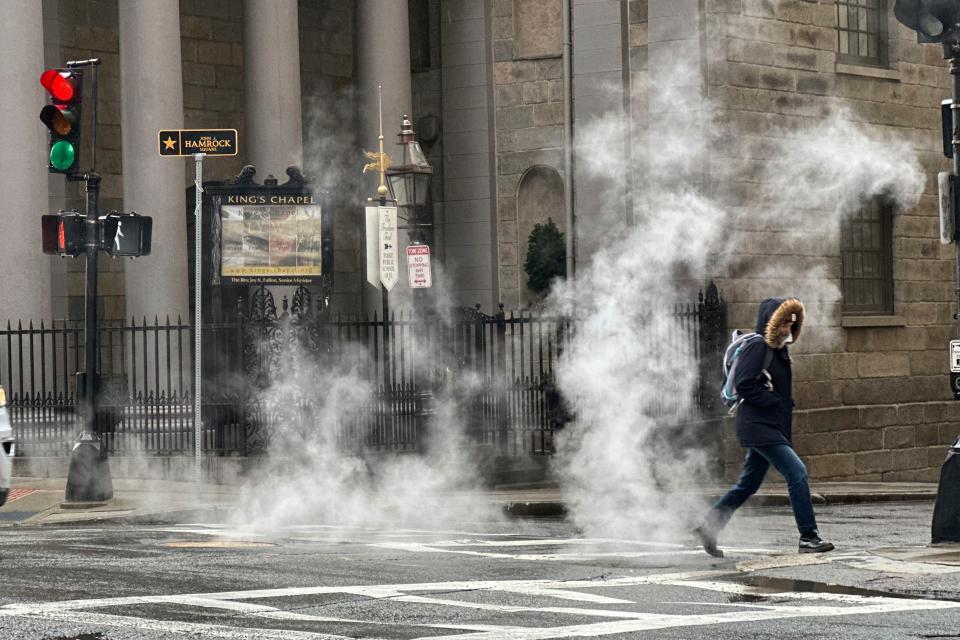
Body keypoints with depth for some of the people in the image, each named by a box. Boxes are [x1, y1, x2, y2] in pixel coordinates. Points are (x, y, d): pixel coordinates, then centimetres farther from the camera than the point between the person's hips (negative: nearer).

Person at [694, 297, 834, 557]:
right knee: (797, 472, -16)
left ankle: (708, 528, 22)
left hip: (773, 427, 10)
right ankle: (808, 537, -15)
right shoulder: (756, 348, -13)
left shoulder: (778, 350, 16)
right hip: (758, 427, -10)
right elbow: (743, 385, -19)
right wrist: (775, 402, -17)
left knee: (748, 484, 14)